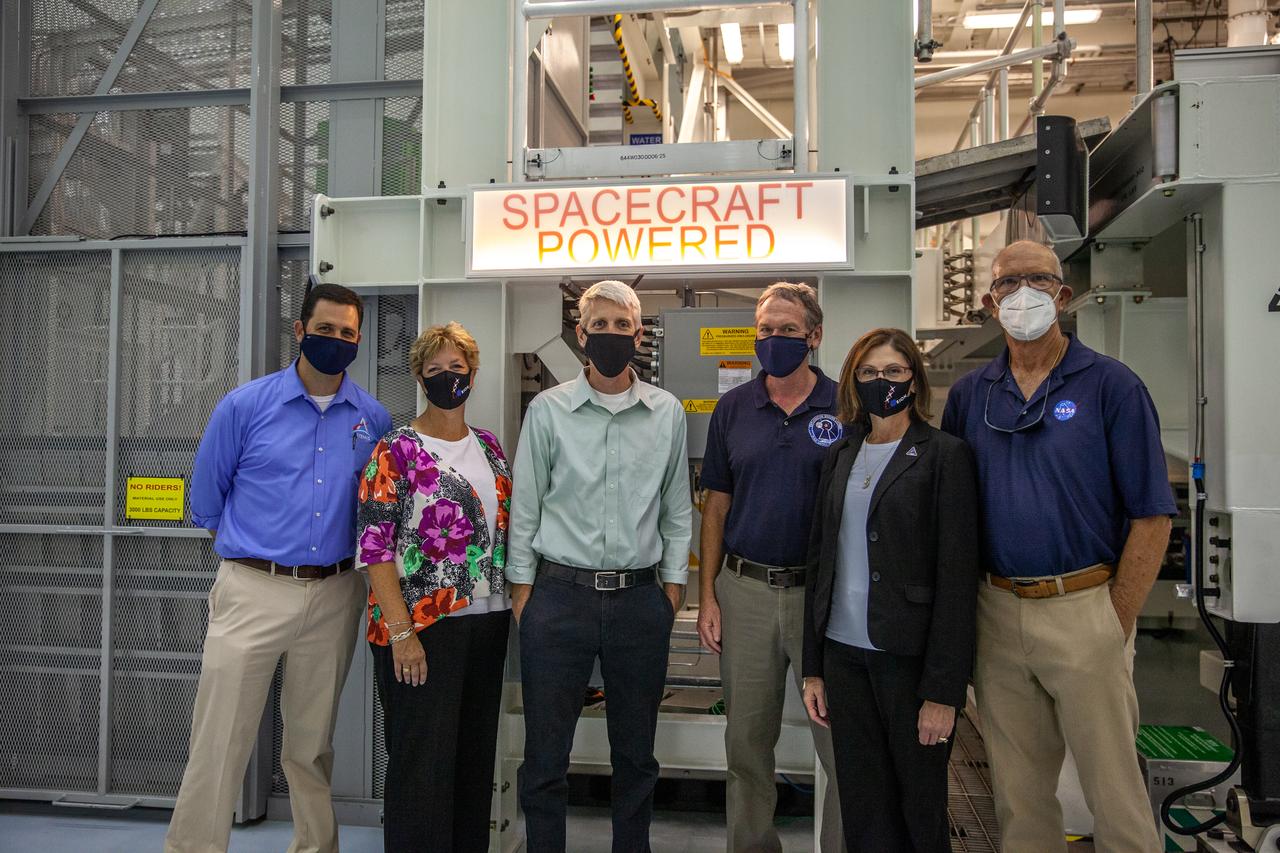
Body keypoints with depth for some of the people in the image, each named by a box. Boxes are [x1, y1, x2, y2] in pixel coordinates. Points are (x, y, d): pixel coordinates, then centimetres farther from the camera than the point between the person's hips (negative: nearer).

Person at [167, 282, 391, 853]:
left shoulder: (373, 418, 4)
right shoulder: (245, 406, -3)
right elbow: (206, 499, 6)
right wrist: (252, 555, 11)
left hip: (335, 596, 3)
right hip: (253, 591, -2)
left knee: (313, 745, 16)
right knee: (219, 743, -1)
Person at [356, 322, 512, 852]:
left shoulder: (488, 446, 12)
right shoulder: (396, 450, -6)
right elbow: (374, 547, -11)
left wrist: (516, 600, 9)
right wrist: (401, 632, -17)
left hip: (487, 620, 6)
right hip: (422, 626, -6)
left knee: (476, 756, 14)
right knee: (423, 763, 0)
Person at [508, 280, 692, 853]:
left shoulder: (667, 413, 5)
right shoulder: (548, 410, 1)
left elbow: (677, 509, 10)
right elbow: (525, 507, 3)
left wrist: (673, 585, 6)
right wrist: (522, 589, 0)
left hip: (640, 598, 2)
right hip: (560, 595, -1)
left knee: (636, 756, 14)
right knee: (545, 757, 6)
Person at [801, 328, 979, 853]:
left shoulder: (944, 456, -6)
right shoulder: (840, 456, 10)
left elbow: (957, 576, -10)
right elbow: (820, 560, 12)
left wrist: (943, 690, -13)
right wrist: (813, 667, 9)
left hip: (909, 655, -4)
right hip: (843, 653, 5)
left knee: (920, 809, 8)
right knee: (862, 810, 12)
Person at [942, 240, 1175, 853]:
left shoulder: (1112, 386, -4)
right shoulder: (968, 395, 7)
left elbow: (1150, 517, -6)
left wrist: (1117, 624, -9)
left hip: (1083, 610, -4)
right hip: (997, 611, 4)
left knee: (1113, 788, 6)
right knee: (1017, 792, 15)